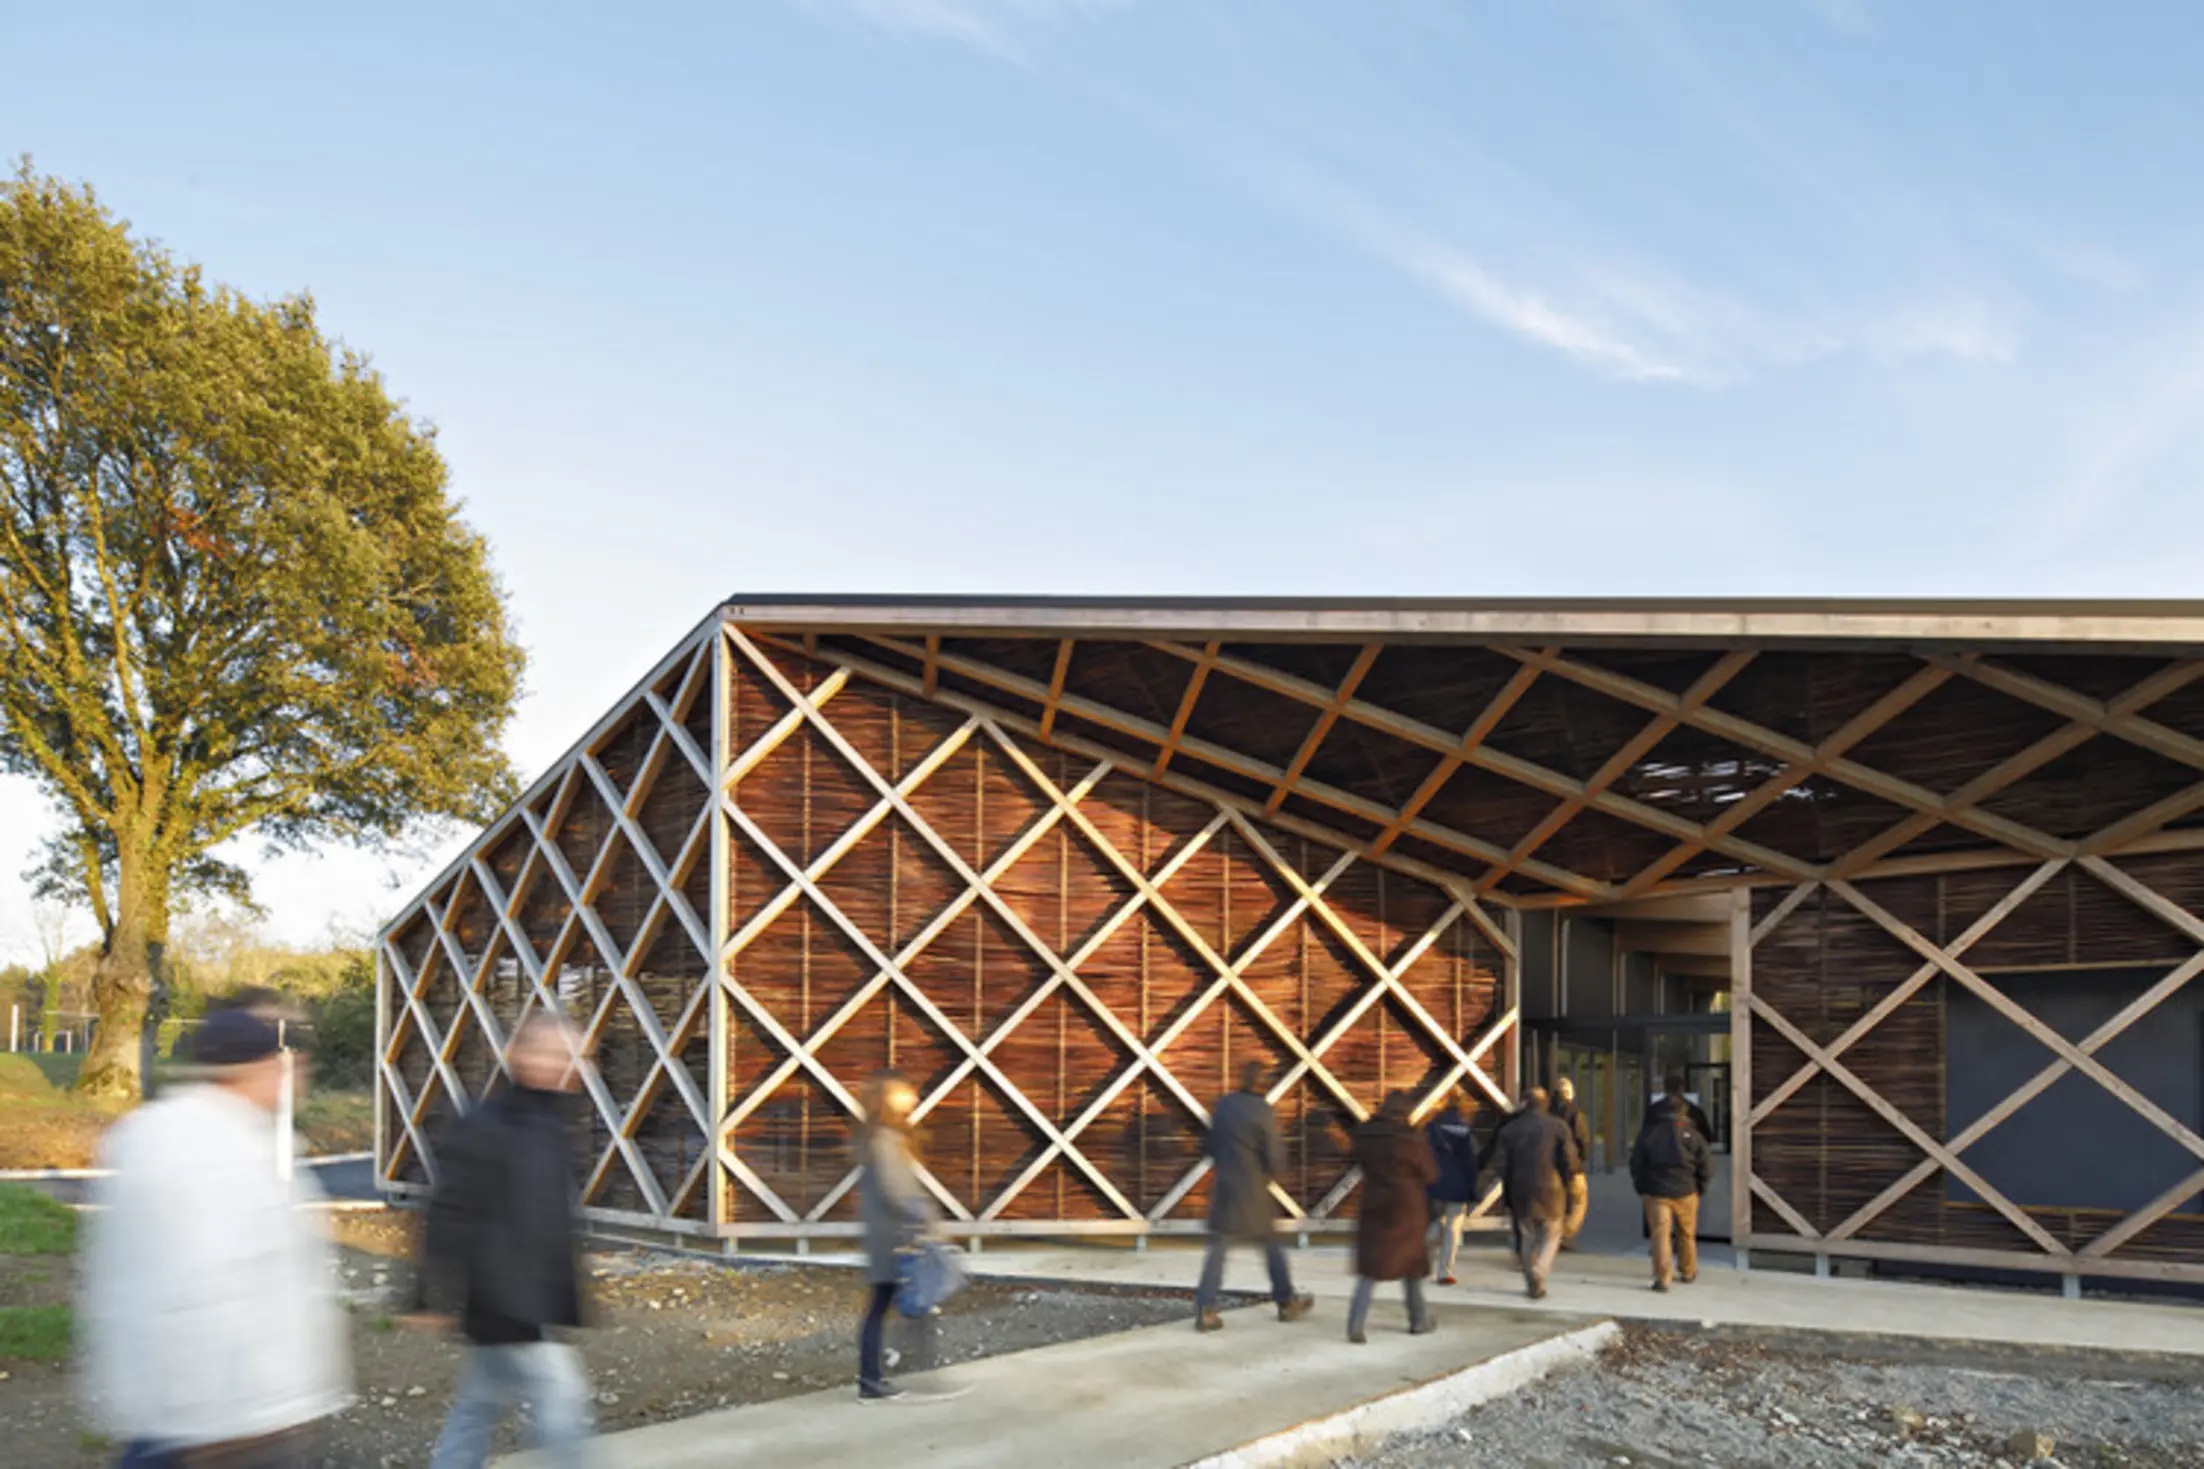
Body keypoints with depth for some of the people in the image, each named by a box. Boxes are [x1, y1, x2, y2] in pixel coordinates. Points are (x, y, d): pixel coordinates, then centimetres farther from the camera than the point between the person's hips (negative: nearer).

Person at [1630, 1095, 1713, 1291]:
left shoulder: (1647, 1133, 1)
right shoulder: (1690, 1133, -1)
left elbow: (1636, 1163, 4)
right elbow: (1706, 1163, 0)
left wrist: (1641, 1188, 13)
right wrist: (1700, 1187, 13)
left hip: (1656, 1192, -1)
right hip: (1685, 1192, 1)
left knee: (1660, 1234, -3)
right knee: (1686, 1234, 17)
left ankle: (1662, 1277, -14)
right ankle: (1689, 1272, 30)